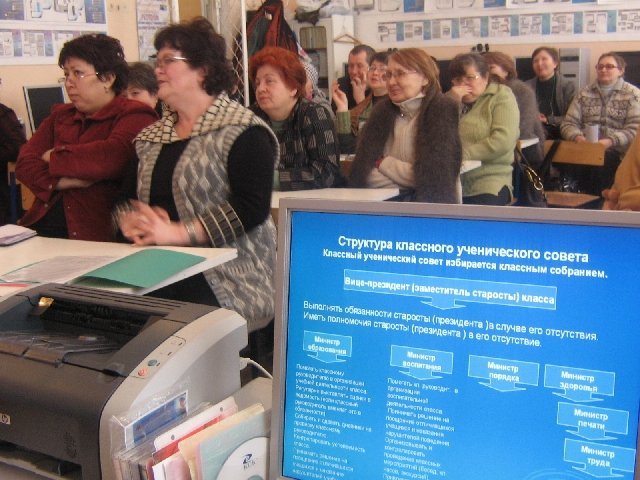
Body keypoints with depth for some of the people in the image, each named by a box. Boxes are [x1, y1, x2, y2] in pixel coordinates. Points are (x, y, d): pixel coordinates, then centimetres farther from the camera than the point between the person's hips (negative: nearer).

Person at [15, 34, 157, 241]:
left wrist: (54, 157, -1)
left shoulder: (134, 115, 2)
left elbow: (112, 158, -17)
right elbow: (25, 163, 9)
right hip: (43, 222, 6)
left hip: (97, 231, -6)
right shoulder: (60, 115, 21)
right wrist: (61, 182, -11)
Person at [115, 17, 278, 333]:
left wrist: (174, 232, -19)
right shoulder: (150, 137, 18)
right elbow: (126, 197, 19)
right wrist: (132, 224, -6)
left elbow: (252, 208, -16)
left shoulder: (243, 132, -6)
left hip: (225, 284, -5)